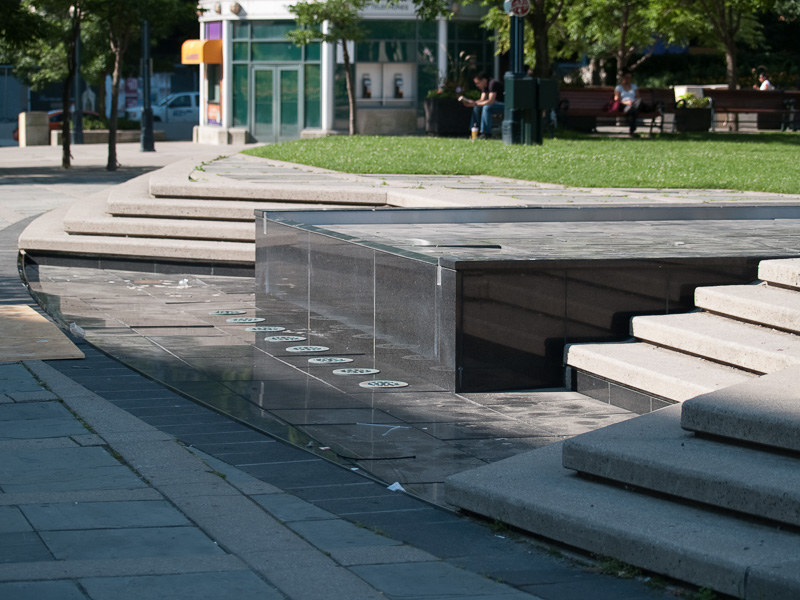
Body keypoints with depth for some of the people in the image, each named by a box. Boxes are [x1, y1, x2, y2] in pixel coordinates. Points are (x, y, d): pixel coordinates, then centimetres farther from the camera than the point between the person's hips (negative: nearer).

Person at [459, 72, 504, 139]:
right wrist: (468, 101, -7)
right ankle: (477, 131, 5)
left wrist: (475, 103, -24)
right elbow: (482, 100, 7)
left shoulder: (492, 84, -21)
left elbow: (490, 101, -28)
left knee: (486, 107, -31)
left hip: (504, 105, -10)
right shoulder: (484, 86, 9)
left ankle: (486, 133, -24)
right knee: (477, 107, 5)